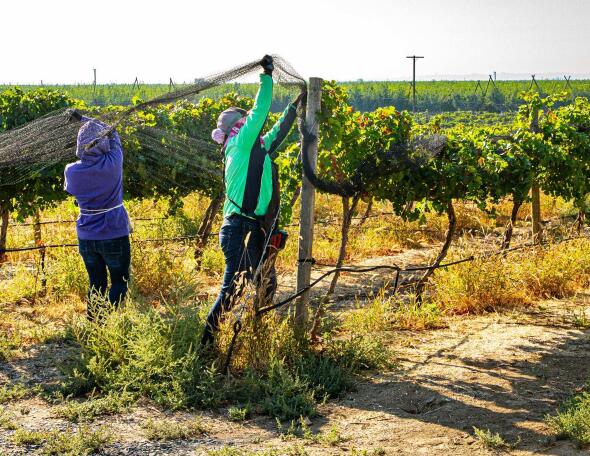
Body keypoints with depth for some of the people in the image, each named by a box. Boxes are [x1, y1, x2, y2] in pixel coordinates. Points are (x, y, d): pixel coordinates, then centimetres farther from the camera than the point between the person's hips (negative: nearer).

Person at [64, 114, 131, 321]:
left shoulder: (72, 171, -9)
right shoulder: (112, 164, -15)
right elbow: (113, 135, 4)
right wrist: (84, 118, 15)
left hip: (86, 237, 3)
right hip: (114, 235, -3)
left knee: (96, 283, 16)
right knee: (119, 282, 8)